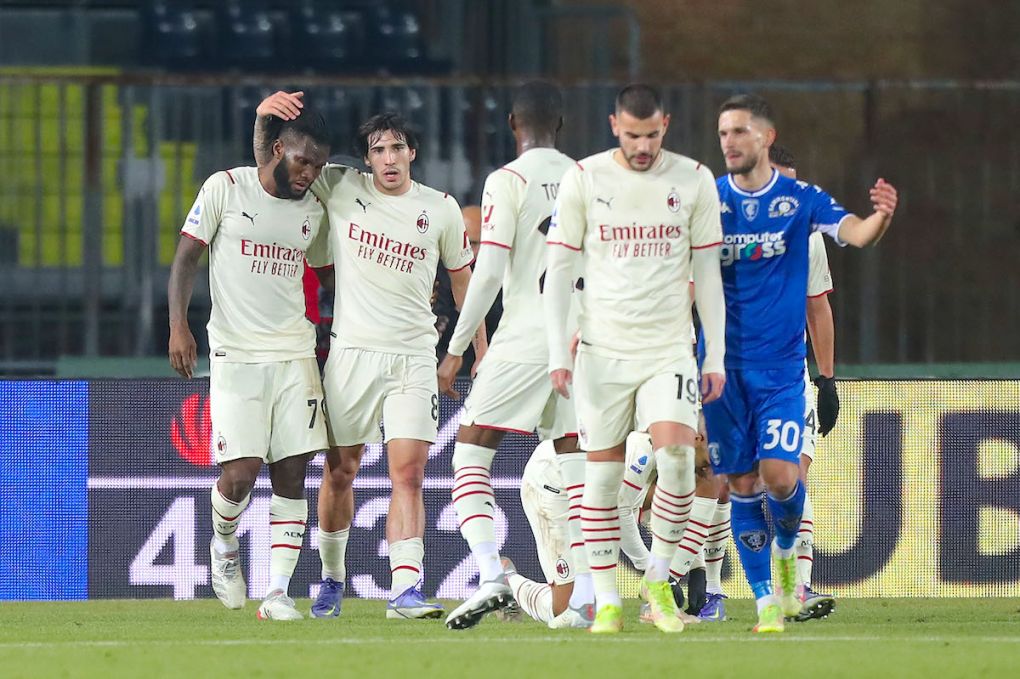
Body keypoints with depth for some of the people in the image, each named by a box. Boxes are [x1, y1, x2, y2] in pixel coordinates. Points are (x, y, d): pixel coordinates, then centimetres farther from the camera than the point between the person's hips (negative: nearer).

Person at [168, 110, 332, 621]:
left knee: (291, 476, -4)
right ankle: (223, 545, 20)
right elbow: (186, 257, 0)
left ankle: (278, 593, -1)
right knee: (240, 474, -12)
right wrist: (178, 325, -13)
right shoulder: (225, 189, -2)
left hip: (295, 353, 4)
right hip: (235, 355, -4)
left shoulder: (313, 212, 10)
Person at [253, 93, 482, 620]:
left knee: (409, 473, -11)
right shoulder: (341, 189, 3)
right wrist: (264, 115, -11)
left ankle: (405, 589, -18)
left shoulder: (440, 209, 5)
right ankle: (332, 578, 23)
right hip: (351, 353, 0)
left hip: (413, 357, 0)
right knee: (340, 471, 5)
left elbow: (462, 278, 16)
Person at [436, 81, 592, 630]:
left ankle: (491, 575, -15)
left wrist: (456, 348, -4)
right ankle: (585, 598, 0)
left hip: (524, 338, -5)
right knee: (575, 465, 8)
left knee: (471, 453, 3)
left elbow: (489, 272, -11)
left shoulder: (508, 181, -6)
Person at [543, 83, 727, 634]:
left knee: (676, 453, -19)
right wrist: (557, 351, -4)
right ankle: (606, 602, 8)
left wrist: (716, 356, 4)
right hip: (602, 349, 0)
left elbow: (707, 272, 7)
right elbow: (559, 268, 3)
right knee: (602, 474, 0)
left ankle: (658, 579, -1)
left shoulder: (694, 181, 3)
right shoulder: (583, 179, 0)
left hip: (669, 349, 0)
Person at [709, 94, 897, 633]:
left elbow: (856, 233, -12)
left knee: (779, 475, -13)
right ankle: (766, 599, 8)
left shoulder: (800, 199, -1)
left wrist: (882, 216, -34)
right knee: (742, 483, 0)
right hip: (723, 363, 1)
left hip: (781, 365, -1)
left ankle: (787, 548, 20)